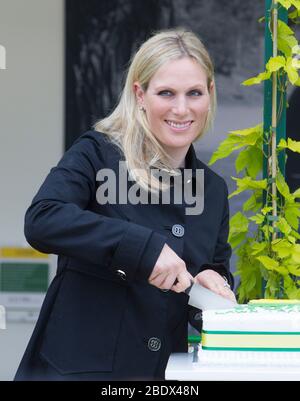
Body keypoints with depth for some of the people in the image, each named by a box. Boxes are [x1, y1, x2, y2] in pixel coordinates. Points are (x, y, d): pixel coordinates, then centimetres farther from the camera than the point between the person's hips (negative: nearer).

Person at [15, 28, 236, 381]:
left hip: (165, 370, 5)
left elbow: (219, 270, 18)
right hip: (78, 365, -5)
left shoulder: (214, 189, 10)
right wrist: (145, 248, -28)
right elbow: (41, 220, -22)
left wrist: (214, 283, -7)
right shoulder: (97, 153, -6)